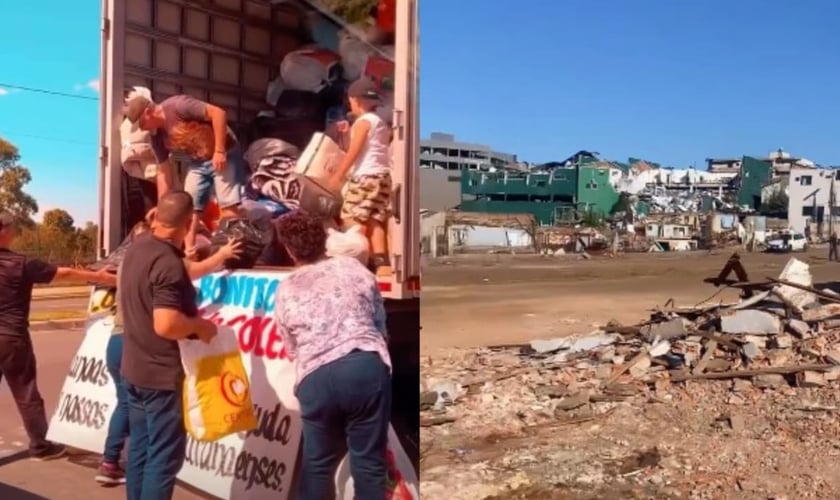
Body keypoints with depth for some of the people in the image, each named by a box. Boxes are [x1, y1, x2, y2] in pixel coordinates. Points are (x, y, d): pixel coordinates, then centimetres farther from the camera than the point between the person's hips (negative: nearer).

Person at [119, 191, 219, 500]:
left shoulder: (137, 246, 5)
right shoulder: (169, 264, -24)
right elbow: (166, 325, -32)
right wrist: (200, 326, -15)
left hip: (134, 367, 9)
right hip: (162, 373, -9)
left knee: (140, 447, 17)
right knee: (165, 454, -1)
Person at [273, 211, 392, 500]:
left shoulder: (285, 291, 15)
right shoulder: (354, 267, 14)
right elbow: (380, 323, 19)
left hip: (316, 378, 1)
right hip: (367, 366, -1)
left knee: (318, 462, 19)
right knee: (369, 461, 8)